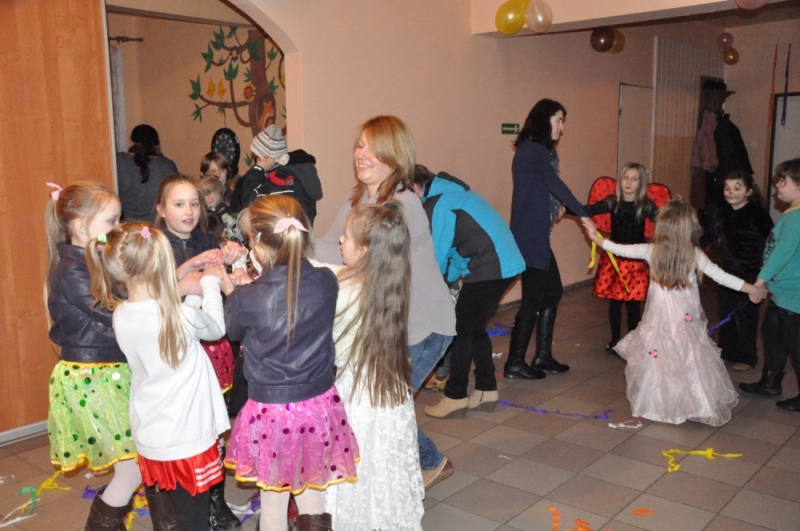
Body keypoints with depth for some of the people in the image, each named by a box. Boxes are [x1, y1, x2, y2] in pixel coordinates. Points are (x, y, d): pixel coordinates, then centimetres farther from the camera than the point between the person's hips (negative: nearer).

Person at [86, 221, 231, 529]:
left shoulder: (120, 316, -7)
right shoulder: (182, 316, -23)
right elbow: (216, 328, -1)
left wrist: (195, 289, 10)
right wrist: (209, 285, 11)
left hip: (149, 438, 6)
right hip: (188, 438, -5)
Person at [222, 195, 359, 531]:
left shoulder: (248, 298, -21)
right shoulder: (326, 282, -13)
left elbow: (233, 331, 2)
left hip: (273, 408, -3)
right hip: (319, 402, 3)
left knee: (274, 498, 18)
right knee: (310, 486, 25)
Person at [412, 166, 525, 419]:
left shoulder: (438, 204, -12)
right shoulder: (448, 193, 19)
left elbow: (438, 254, -9)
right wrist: (448, 279, 17)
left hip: (489, 268, -10)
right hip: (503, 264, 10)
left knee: (461, 330, -1)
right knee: (475, 328, 16)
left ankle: (455, 397, 6)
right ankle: (486, 391, 22)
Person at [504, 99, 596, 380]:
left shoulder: (536, 150, 17)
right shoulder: (534, 150, -14)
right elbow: (554, 183, -25)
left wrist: (555, 207, -1)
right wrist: (582, 214, -25)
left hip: (536, 235, 10)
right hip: (530, 236, -10)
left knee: (552, 291, 14)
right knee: (534, 297, -4)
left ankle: (543, 355, 22)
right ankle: (515, 363, 6)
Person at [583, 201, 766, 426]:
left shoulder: (651, 251, -7)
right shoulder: (695, 254, -8)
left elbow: (621, 250, 4)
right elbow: (722, 277, -5)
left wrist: (596, 237, 19)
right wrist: (753, 289, 6)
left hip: (659, 319, 1)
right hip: (686, 320, -1)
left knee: (658, 359, 11)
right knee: (690, 360, 7)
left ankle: (655, 404, 18)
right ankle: (699, 405, 13)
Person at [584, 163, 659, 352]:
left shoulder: (646, 205, -5)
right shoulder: (613, 201, -2)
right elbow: (591, 209, -12)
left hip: (636, 259, -1)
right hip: (613, 256, 1)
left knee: (633, 301, 4)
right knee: (614, 300, 8)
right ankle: (615, 339, 23)